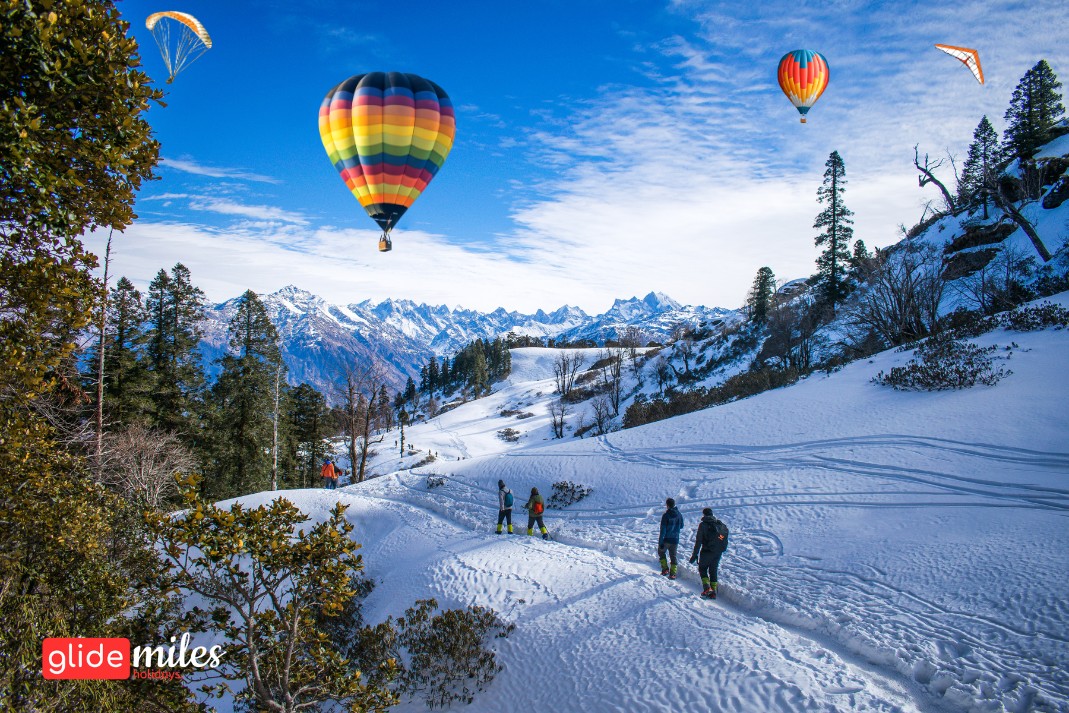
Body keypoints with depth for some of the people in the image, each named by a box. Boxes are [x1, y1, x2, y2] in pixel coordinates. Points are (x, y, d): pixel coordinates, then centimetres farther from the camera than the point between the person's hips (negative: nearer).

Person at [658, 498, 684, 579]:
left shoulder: (666, 515, -16)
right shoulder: (679, 515, 0)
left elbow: (663, 530, -17)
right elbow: (681, 527, 15)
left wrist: (660, 542, -14)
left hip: (666, 539, -4)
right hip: (675, 539, 4)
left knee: (661, 552, 19)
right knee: (673, 556, 13)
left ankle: (665, 569, 10)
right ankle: (672, 573, 6)